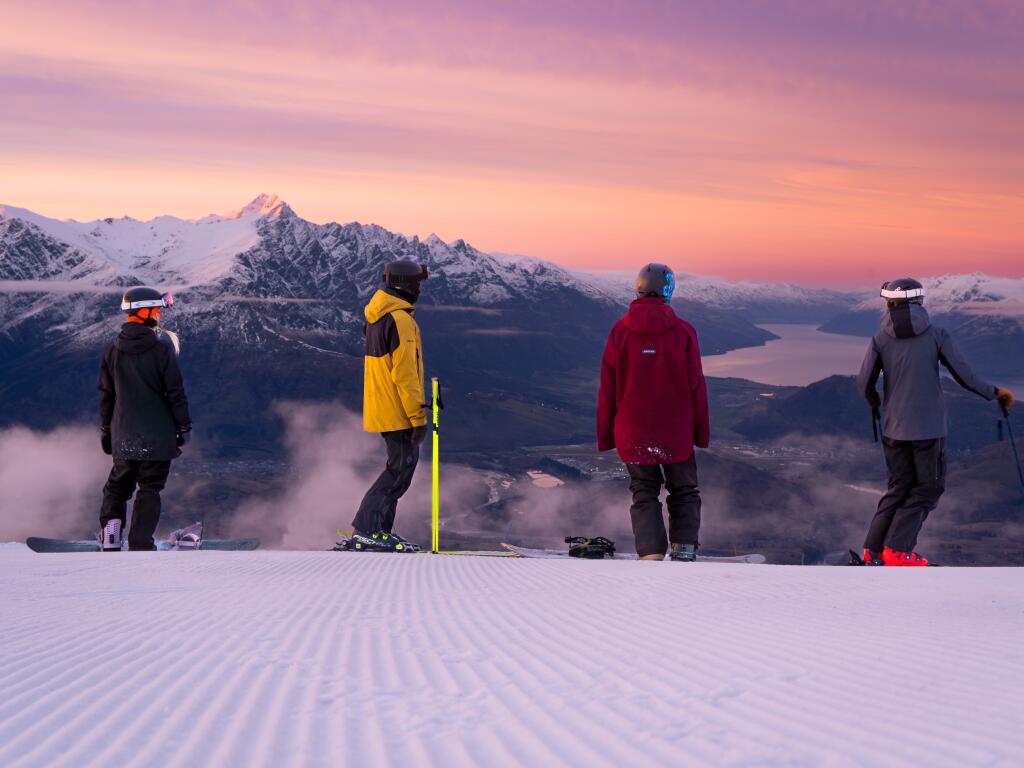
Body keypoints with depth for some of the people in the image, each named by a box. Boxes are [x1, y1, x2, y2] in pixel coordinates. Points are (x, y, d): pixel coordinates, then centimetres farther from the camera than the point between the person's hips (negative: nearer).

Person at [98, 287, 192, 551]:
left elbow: (106, 394, 9)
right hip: (157, 435, -4)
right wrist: (184, 426, 0)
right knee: (149, 489, 4)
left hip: (123, 436, 4)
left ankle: (110, 543, 8)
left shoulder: (113, 349, 2)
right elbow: (175, 392, -9)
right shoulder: (161, 347, -12)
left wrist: (105, 429, 18)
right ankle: (140, 546, 1)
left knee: (117, 485, 17)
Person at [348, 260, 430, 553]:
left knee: (402, 464, 15)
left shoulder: (377, 316, 15)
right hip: (396, 411, -10)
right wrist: (418, 416, -20)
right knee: (402, 468, -7)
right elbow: (405, 373, -21)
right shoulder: (400, 319, -17)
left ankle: (380, 530, 15)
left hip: (380, 406, 10)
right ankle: (365, 532, -11)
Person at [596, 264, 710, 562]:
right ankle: (684, 550, 5)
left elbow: (607, 389, -1)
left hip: (632, 434, 1)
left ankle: (651, 554, -2)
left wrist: (605, 436, 8)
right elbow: (697, 386, -3)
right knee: (684, 492, 16)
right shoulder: (683, 332, -9)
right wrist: (702, 432, 7)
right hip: (677, 435, -1)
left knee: (644, 495, 11)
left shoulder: (619, 332, -6)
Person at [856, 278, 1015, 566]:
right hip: (929, 428, -3)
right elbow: (965, 376, -6)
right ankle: (897, 551, 0)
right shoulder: (936, 336, -7)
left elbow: (865, 384, -1)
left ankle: (873, 550, 9)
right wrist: (995, 393, 12)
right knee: (928, 488, 9)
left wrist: (875, 403, 23)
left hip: (895, 429, 3)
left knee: (899, 488, 16)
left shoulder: (880, 340, -3)